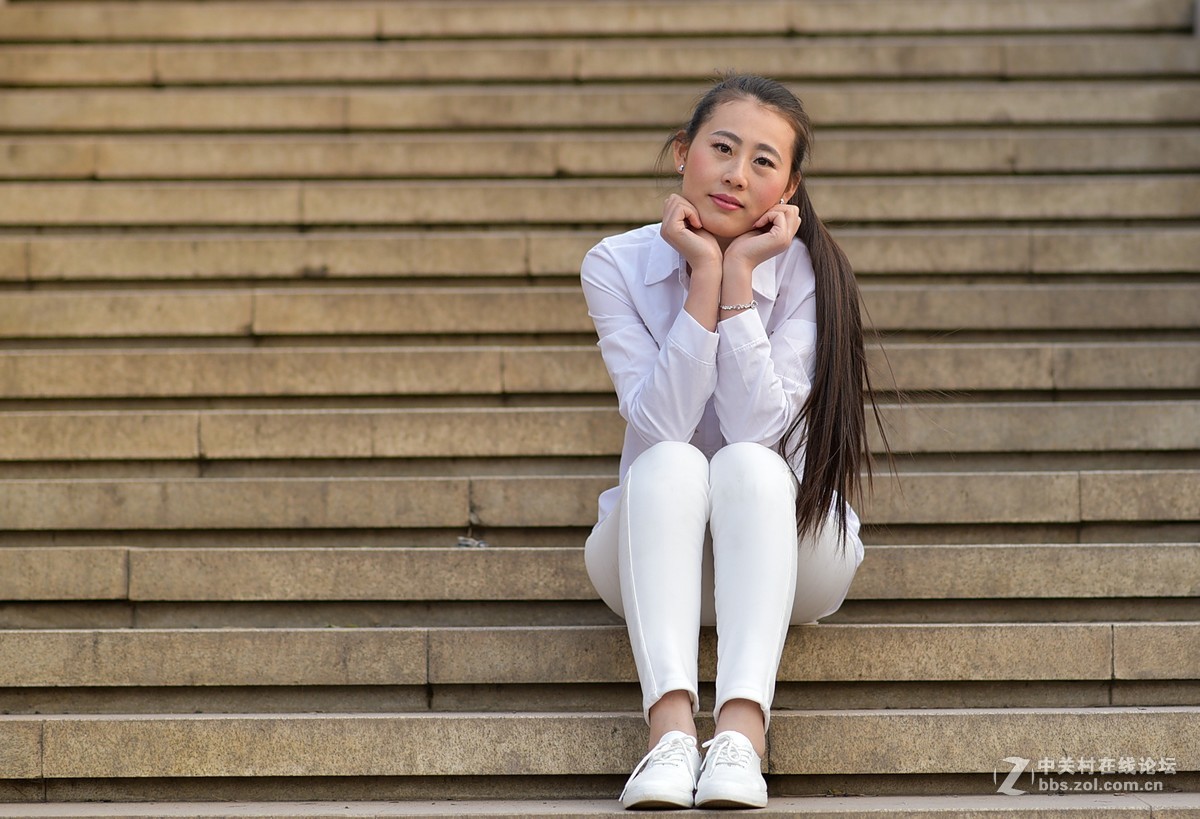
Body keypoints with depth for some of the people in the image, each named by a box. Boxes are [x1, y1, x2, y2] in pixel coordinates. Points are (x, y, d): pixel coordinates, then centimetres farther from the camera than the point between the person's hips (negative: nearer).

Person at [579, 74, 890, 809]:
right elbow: (663, 425, -21)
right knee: (670, 463, -31)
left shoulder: (804, 269, -11)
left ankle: (743, 731, -46)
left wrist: (740, 274, -23)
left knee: (748, 464, -32)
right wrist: (704, 274, -24)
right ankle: (671, 728, -46)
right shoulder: (617, 265, -8)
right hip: (654, 554, 1)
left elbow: (757, 427, -24)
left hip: (785, 551, -1)